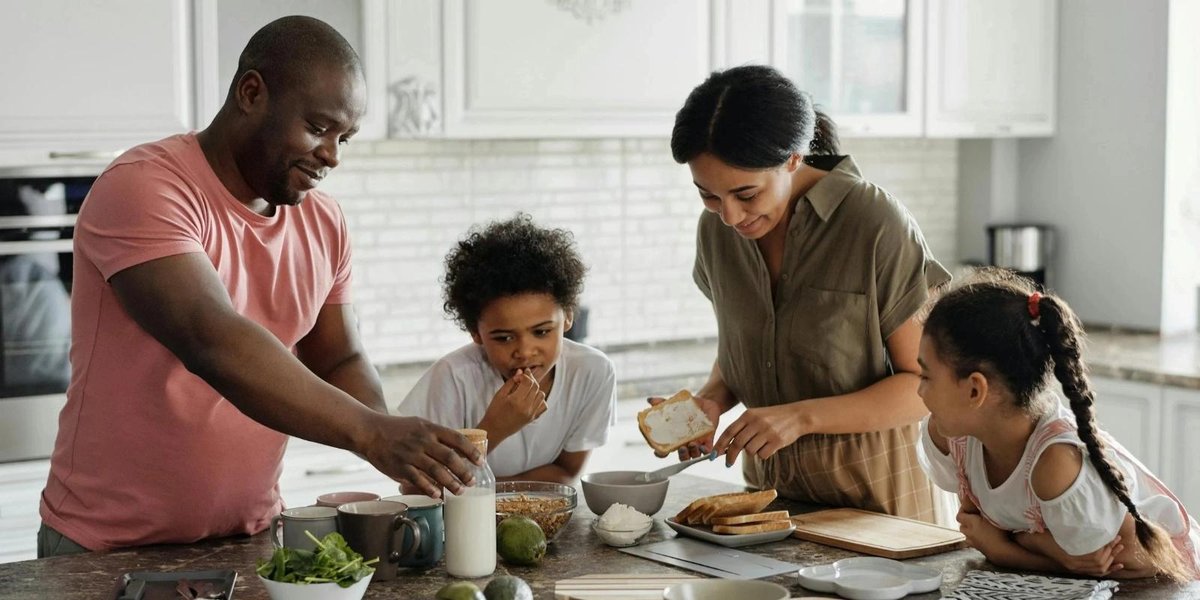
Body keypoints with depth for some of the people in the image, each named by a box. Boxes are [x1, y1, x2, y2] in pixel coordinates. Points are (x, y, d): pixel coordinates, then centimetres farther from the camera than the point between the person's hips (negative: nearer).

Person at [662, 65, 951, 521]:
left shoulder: (877, 224, -16)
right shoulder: (717, 229, 1)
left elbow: (926, 384, -12)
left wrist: (802, 416, -23)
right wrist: (711, 401, -6)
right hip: (767, 482, 3)